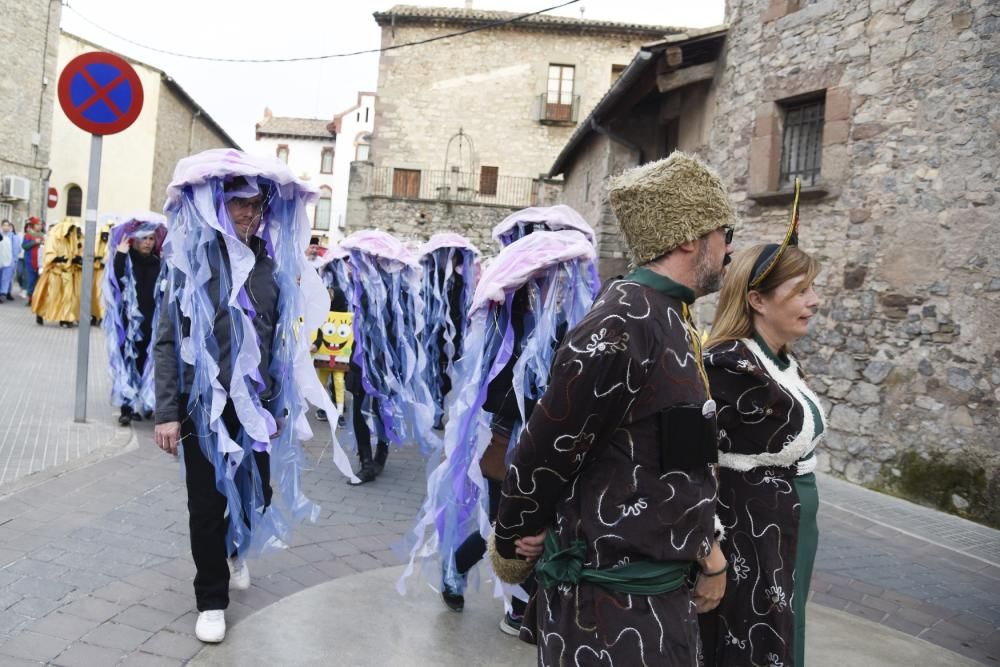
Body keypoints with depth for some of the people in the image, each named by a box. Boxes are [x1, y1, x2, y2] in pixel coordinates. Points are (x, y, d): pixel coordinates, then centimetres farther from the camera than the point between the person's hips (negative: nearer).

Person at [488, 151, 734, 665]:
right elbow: (544, 454, -18)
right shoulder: (621, 327, -24)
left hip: (663, 588, 10)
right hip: (612, 603, -9)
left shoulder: (671, 319, 8)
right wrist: (512, 543, -5)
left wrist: (705, 545, 7)